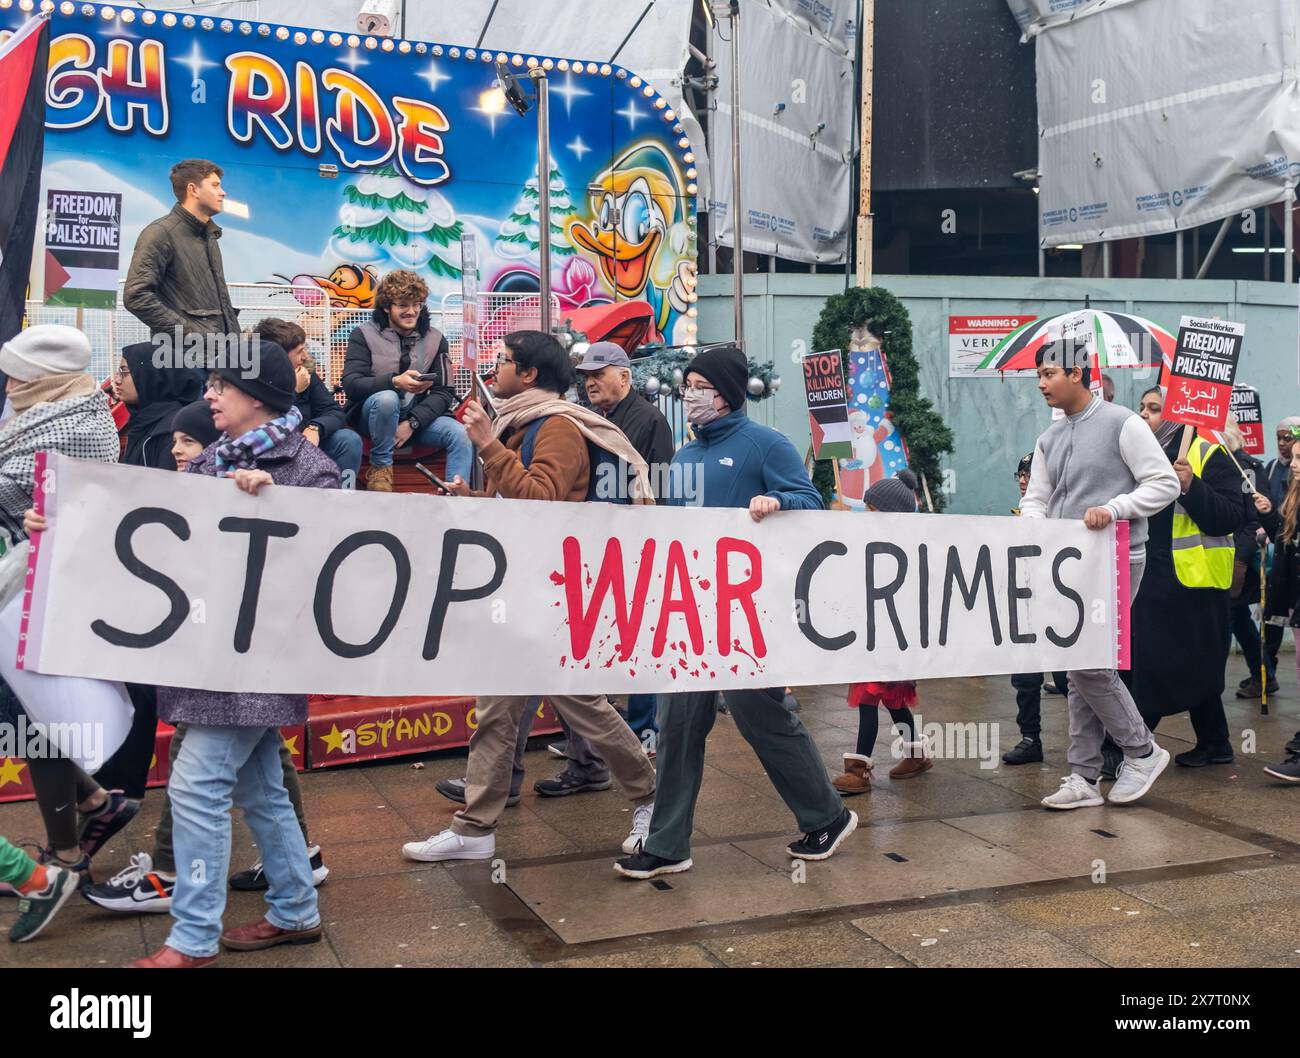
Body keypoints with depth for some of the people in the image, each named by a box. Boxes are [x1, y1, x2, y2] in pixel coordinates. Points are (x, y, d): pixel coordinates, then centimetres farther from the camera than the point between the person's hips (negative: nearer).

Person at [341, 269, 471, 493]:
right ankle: (380, 468, -15)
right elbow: (350, 384, -16)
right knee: (387, 398, -36)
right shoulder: (364, 335, -4)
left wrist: (412, 423, -18)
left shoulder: (435, 338, 4)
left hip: (418, 417, 2)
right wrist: (394, 382, -33)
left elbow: (444, 392, -2)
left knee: (460, 435, -24)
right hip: (372, 413, -2)